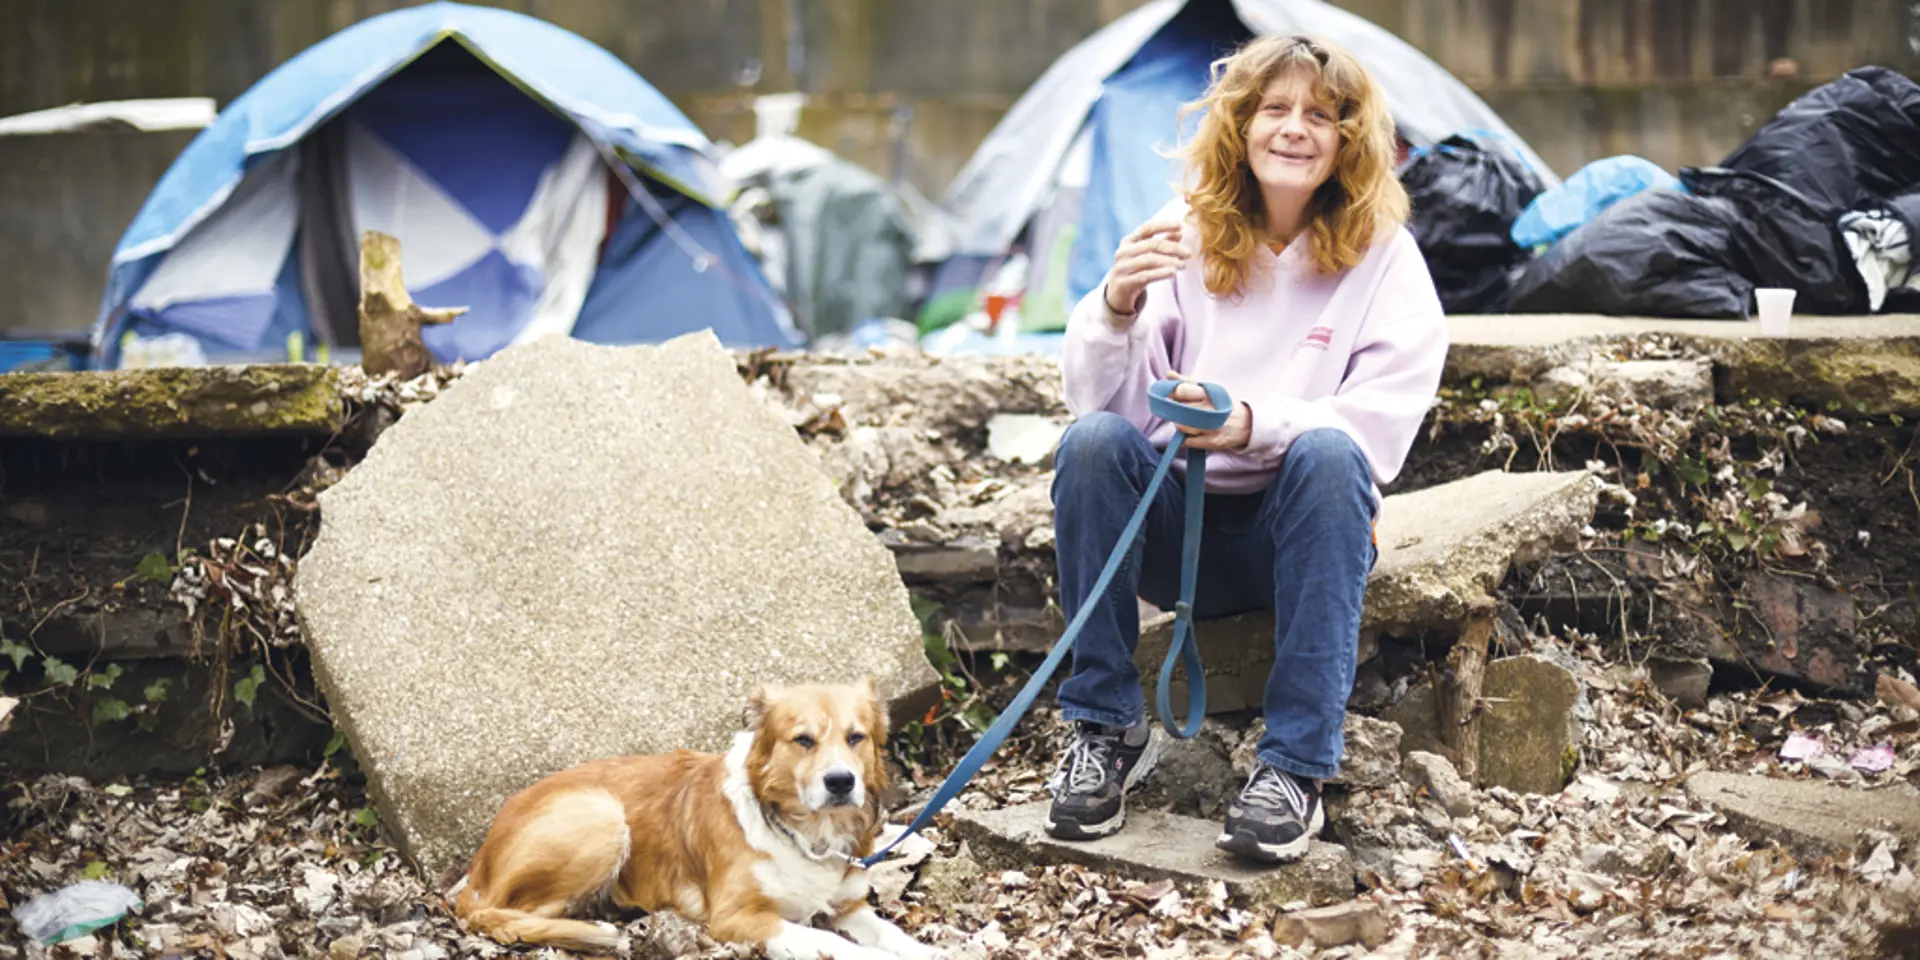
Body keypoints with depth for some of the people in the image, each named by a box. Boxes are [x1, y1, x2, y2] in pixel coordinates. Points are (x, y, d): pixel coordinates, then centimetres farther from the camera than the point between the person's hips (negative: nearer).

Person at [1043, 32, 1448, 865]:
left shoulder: (1382, 254, -1)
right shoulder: (1185, 233, 2)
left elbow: (1382, 426, -12)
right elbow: (1097, 398, -6)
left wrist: (1257, 422, -30)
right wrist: (1116, 305, -27)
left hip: (1301, 529, -1)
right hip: (1176, 522, 1)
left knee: (1329, 453, -32)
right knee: (1093, 441, -27)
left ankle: (1295, 766, -30)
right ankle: (1108, 728, -15)